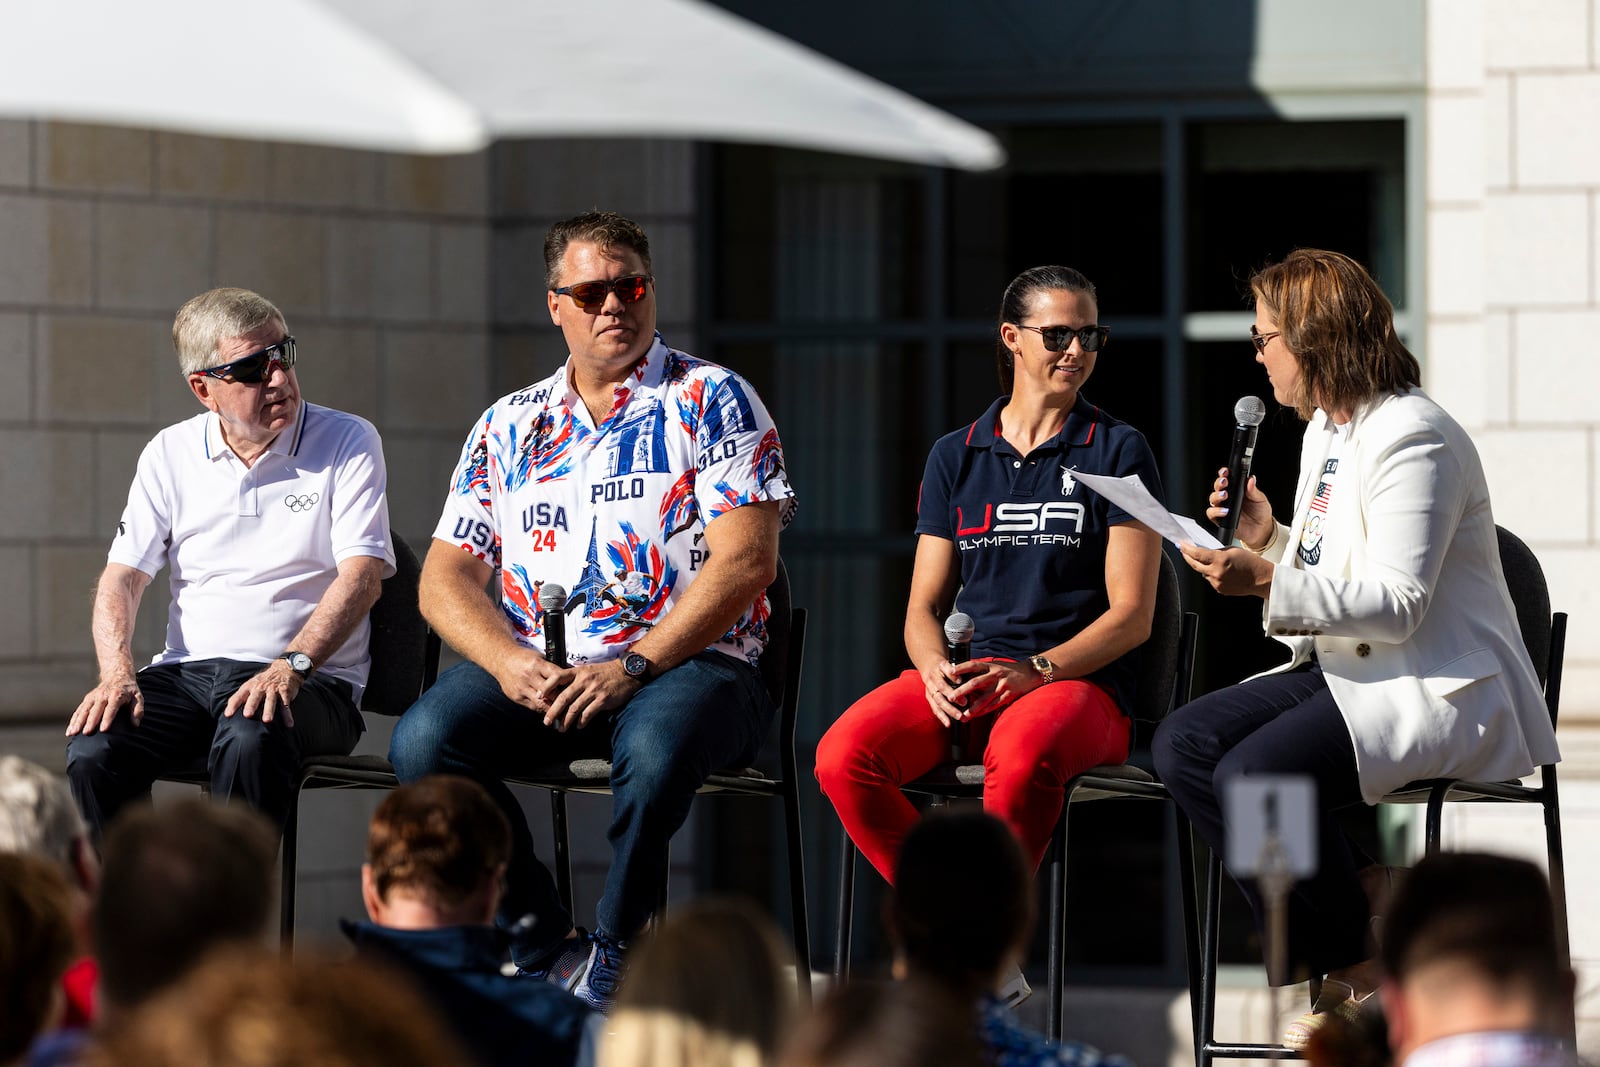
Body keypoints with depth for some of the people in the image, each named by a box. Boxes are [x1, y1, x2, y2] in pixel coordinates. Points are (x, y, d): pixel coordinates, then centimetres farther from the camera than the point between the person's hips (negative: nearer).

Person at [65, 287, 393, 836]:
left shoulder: (348, 442, 2)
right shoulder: (170, 454, 12)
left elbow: (361, 574, -9)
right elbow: (123, 576, 10)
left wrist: (291, 667, -24)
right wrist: (117, 673, -11)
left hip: (309, 681, -3)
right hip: (186, 670, 3)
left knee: (251, 740, -39)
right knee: (93, 750, -27)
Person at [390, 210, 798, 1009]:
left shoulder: (710, 399, 4)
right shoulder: (508, 425, 17)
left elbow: (745, 561, -7)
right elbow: (446, 575, 12)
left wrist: (633, 666, -17)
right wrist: (509, 662, -10)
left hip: (685, 664, -4)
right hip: (535, 670, 4)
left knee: (658, 741, -39)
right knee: (422, 741, -26)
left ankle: (611, 950, -18)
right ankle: (551, 952, -16)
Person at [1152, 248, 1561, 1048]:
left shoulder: (1413, 438, -16)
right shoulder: (1326, 430, 15)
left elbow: (1397, 604, -23)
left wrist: (1268, 581, -28)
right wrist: (1267, 539, 4)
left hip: (1437, 691, -10)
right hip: (1343, 671, 10)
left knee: (1254, 774, -29)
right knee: (1183, 743, -10)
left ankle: (1367, 979, -11)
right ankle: (1313, 958, -10)